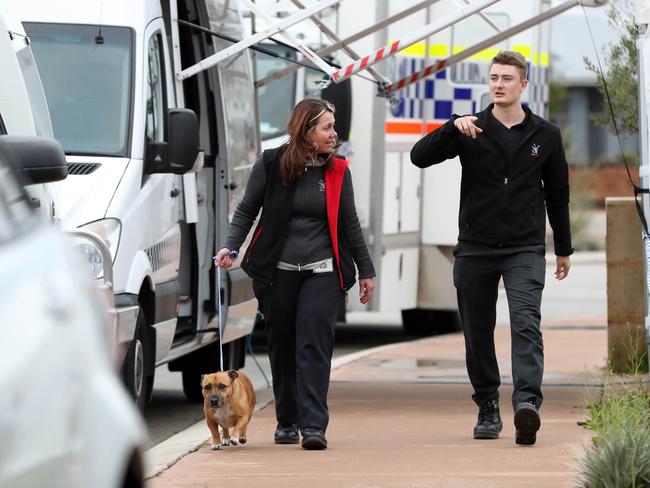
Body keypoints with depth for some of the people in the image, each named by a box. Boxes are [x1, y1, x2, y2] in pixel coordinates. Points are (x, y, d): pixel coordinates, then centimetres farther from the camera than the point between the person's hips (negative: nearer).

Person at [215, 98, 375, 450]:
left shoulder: (337, 171, 5)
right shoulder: (271, 164, -1)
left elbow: (349, 223, 12)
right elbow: (247, 210, 5)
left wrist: (366, 271, 14)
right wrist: (230, 247, -10)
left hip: (322, 272, 0)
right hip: (277, 271, 0)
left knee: (314, 344, -12)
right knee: (282, 346, 7)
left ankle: (313, 425, -17)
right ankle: (286, 422, 21)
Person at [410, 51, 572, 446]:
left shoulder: (545, 135, 6)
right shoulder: (471, 130, 2)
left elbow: (557, 194, 16)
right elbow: (420, 157, -9)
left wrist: (564, 249, 19)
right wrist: (453, 128, -24)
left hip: (525, 249, -1)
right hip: (475, 248, 1)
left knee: (526, 324, -18)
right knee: (478, 334, 6)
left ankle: (527, 402, -30)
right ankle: (488, 409, 18)